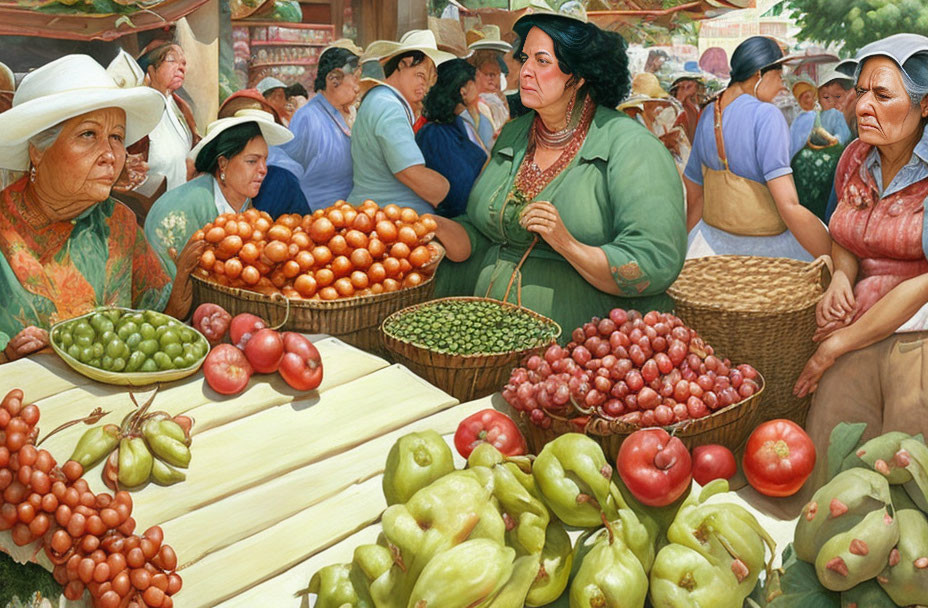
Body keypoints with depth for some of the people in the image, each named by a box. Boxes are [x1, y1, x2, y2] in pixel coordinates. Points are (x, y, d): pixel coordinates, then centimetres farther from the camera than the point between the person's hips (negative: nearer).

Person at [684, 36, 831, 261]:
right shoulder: (766, 115, -17)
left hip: (714, 241, 8)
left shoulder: (708, 114, 4)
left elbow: (694, 193, 12)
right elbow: (789, 206, -24)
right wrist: (835, 262, -23)